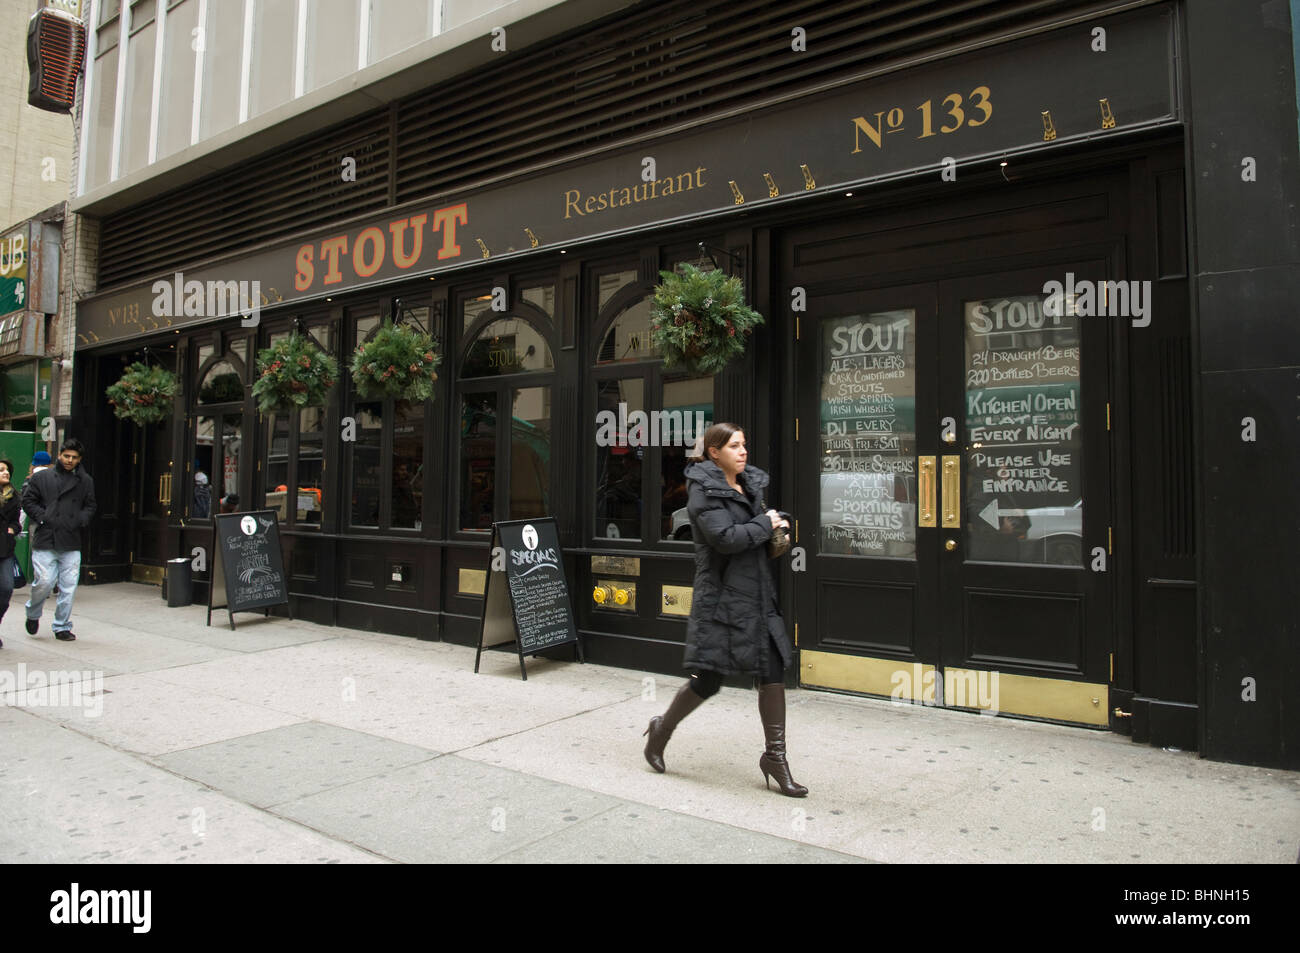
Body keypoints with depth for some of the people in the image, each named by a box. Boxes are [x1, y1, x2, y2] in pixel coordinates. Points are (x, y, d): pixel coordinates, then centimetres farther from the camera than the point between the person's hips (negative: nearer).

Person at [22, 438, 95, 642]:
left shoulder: (85, 481, 11)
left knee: (69, 587, 1)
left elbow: (90, 506, 16)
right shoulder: (42, 477, 4)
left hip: (71, 543, 2)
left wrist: (80, 520, -2)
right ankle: (33, 614, 26)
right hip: (45, 541, -2)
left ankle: (62, 627, 14)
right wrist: (42, 518, -7)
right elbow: (28, 500, 6)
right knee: (44, 582, -5)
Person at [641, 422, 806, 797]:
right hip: (721, 595, -7)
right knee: (708, 678, -1)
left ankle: (775, 756, 15)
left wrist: (776, 527, 4)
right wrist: (766, 524, -11)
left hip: (756, 593, 8)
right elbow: (725, 537, -23)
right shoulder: (704, 491, -11)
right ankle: (662, 728, 26)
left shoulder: (750, 484, 13)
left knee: (773, 671, 4)